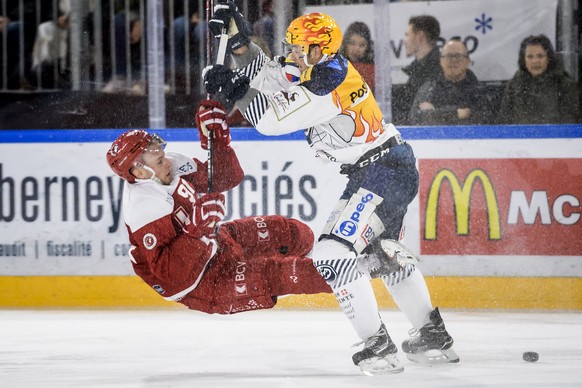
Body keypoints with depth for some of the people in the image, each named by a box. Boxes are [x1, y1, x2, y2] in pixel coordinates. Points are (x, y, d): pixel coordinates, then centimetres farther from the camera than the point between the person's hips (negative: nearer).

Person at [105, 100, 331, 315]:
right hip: (196, 284, -9)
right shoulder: (143, 207, -30)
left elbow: (226, 178, 3)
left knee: (298, 234, 4)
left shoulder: (173, 164, -5)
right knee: (278, 274, -23)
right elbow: (166, 273, -34)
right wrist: (196, 230, -43)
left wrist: (216, 138, -12)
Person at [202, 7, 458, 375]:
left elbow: (272, 119, -25)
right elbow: (267, 74, 13)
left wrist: (234, 89, -16)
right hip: (387, 168, 11)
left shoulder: (328, 85, -23)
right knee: (385, 254, 24)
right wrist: (238, 39, 4)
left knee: (333, 254, -15)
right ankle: (435, 336, 33)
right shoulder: (324, 69, 7)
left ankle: (379, 346, -12)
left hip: (385, 172, -11)